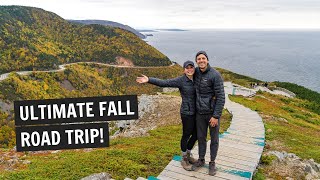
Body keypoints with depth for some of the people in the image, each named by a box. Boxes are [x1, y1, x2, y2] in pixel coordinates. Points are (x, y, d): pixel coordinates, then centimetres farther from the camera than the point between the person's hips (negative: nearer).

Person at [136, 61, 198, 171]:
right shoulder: (180, 80, -14)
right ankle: (184, 159, 27)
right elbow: (163, 83, -21)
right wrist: (149, 80, -31)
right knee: (186, 135, 7)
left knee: (195, 135, 17)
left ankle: (188, 154, 40)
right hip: (187, 113, -6)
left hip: (196, 112, 6)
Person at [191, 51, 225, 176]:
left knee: (214, 139, 11)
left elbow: (221, 97, -16)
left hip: (213, 113, -4)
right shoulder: (196, 72, 0)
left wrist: (216, 116, -18)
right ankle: (201, 160, 35)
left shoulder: (215, 75, -17)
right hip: (200, 113, 5)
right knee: (201, 137, 17)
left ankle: (212, 162, 29)